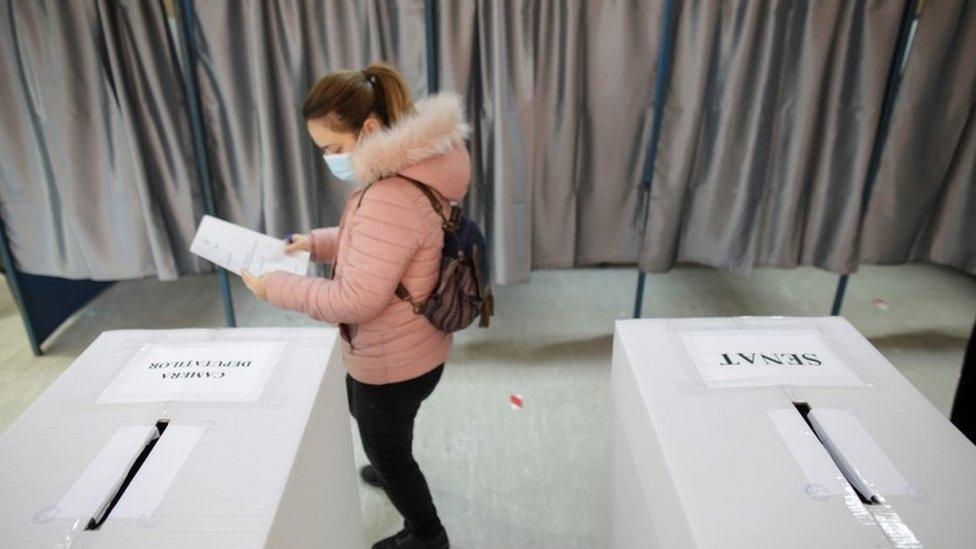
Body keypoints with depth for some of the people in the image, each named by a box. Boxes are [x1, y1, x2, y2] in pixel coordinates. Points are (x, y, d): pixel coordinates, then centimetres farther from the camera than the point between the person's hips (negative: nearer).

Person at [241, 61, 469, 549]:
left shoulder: (392, 198, -35)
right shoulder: (399, 172, -2)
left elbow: (356, 300, -31)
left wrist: (276, 288, -20)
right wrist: (317, 242, 1)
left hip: (393, 361, -10)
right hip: (403, 349, 10)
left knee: (387, 450, 17)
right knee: (366, 418, 36)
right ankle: (393, 472, 66)